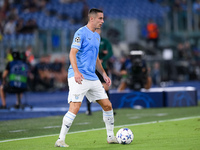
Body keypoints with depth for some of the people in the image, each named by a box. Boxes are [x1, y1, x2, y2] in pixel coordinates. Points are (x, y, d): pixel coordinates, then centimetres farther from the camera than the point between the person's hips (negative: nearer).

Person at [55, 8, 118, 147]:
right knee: (75, 108, -17)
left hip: (92, 77, 8)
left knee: (107, 105, 7)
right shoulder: (81, 33, -8)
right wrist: (76, 71, -30)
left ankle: (111, 137, 20)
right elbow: (72, 53, -17)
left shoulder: (97, 36, 18)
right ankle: (60, 140, -10)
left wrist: (104, 74, 21)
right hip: (79, 77, -8)